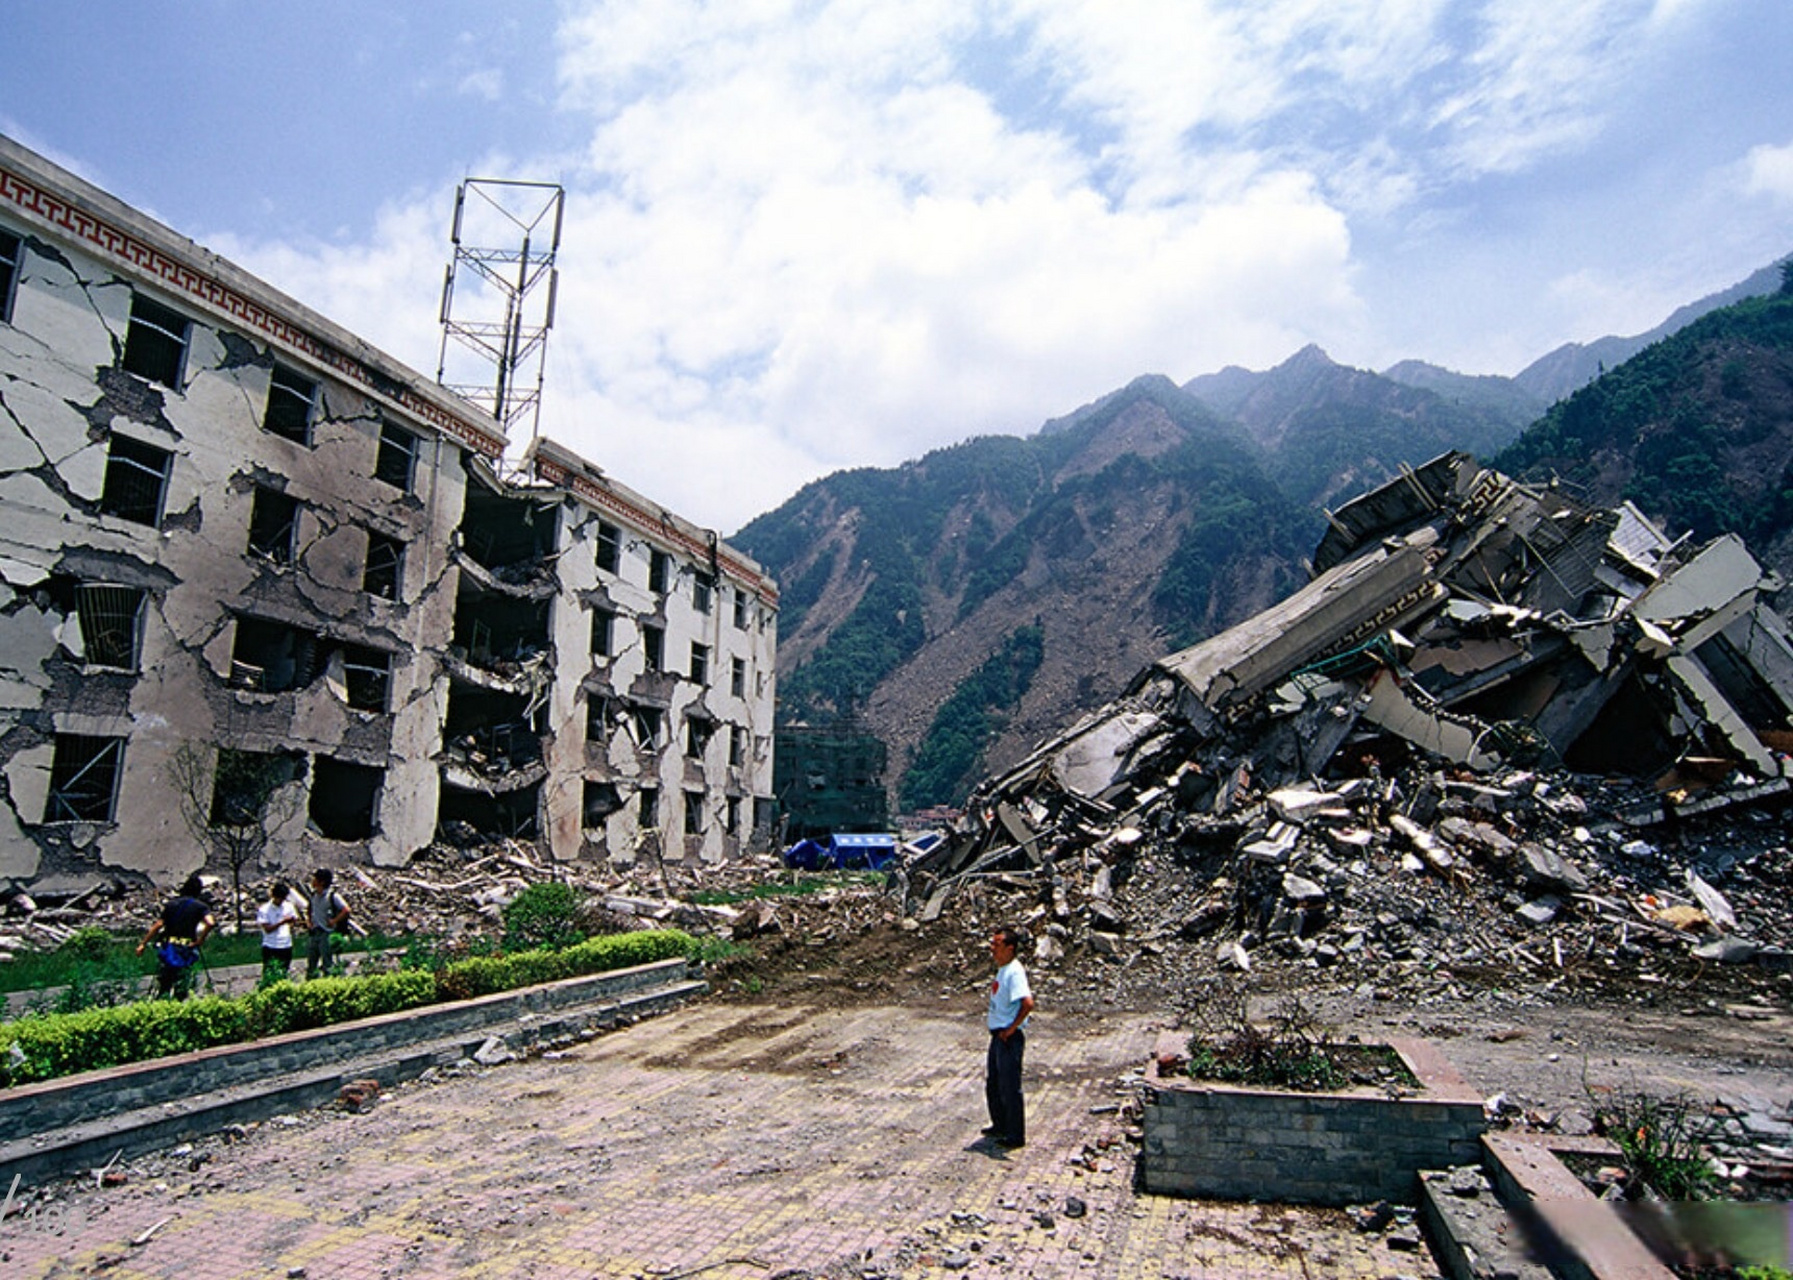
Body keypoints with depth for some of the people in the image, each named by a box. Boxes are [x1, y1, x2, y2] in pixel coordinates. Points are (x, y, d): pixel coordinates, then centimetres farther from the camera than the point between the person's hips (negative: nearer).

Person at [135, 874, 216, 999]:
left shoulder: (171, 903, 9)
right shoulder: (201, 906, -1)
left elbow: (158, 925, 3)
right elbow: (210, 923, -19)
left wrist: (143, 944, 10)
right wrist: (200, 940, -7)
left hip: (167, 948, 3)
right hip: (187, 951, -3)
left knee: (162, 986, 15)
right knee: (181, 991, 4)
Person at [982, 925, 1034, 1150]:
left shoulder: (1014, 972, -21)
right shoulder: (1002, 969, 9)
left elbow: (1028, 1003, -33)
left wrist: (1011, 1028, -23)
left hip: (1009, 1038, -10)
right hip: (998, 1036, 10)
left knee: (1010, 1088, 2)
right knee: (992, 1084, 21)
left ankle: (1016, 1136, 15)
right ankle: (1000, 1125, 37)